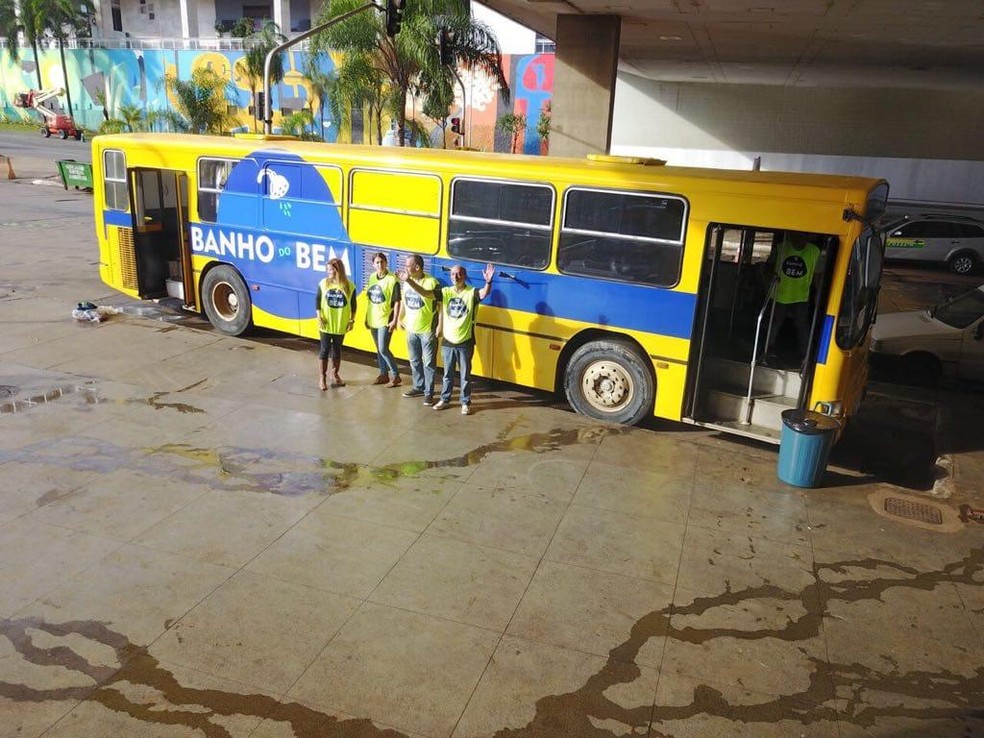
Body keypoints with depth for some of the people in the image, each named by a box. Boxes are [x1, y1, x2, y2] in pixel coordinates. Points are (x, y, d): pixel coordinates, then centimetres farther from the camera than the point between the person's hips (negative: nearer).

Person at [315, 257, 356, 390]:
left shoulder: (349, 286, -6)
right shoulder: (323, 283, -4)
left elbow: (353, 305, 2)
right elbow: (317, 301, 1)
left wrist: (351, 320, 0)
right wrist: (319, 317, -7)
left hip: (341, 324, 1)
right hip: (326, 324, 0)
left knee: (337, 349, 12)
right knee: (325, 349, 2)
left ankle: (335, 375, 26)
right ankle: (322, 377, 9)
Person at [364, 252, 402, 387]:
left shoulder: (392, 279, -12)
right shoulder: (372, 278, 7)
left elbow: (397, 302, -12)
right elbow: (369, 298, 14)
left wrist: (395, 320, -16)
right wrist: (367, 317, 14)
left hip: (386, 320, -6)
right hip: (373, 319, 7)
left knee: (383, 349, -9)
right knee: (379, 349, 13)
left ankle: (395, 376, 3)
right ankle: (384, 374, 26)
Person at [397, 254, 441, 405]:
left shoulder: (432, 283, -16)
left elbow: (440, 305, -14)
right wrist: (401, 319, 14)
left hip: (428, 330, -7)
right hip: (411, 329, 7)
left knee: (429, 363, 1)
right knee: (414, 361, 17)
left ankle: (429, 392, 9)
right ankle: (418, 387, 31)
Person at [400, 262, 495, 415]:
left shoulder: (472, 293, -10)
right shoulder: (446, 292, 1)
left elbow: (484, 294, -31)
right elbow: (425, 292, -6)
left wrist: (488, 282, -53)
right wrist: (409, 281, -19)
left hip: (465, 343, -3)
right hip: (448, 341, 3)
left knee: (465, 375, 9)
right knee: (447, 374, 17)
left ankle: (465, 403, 22)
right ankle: (444, 399, 31)